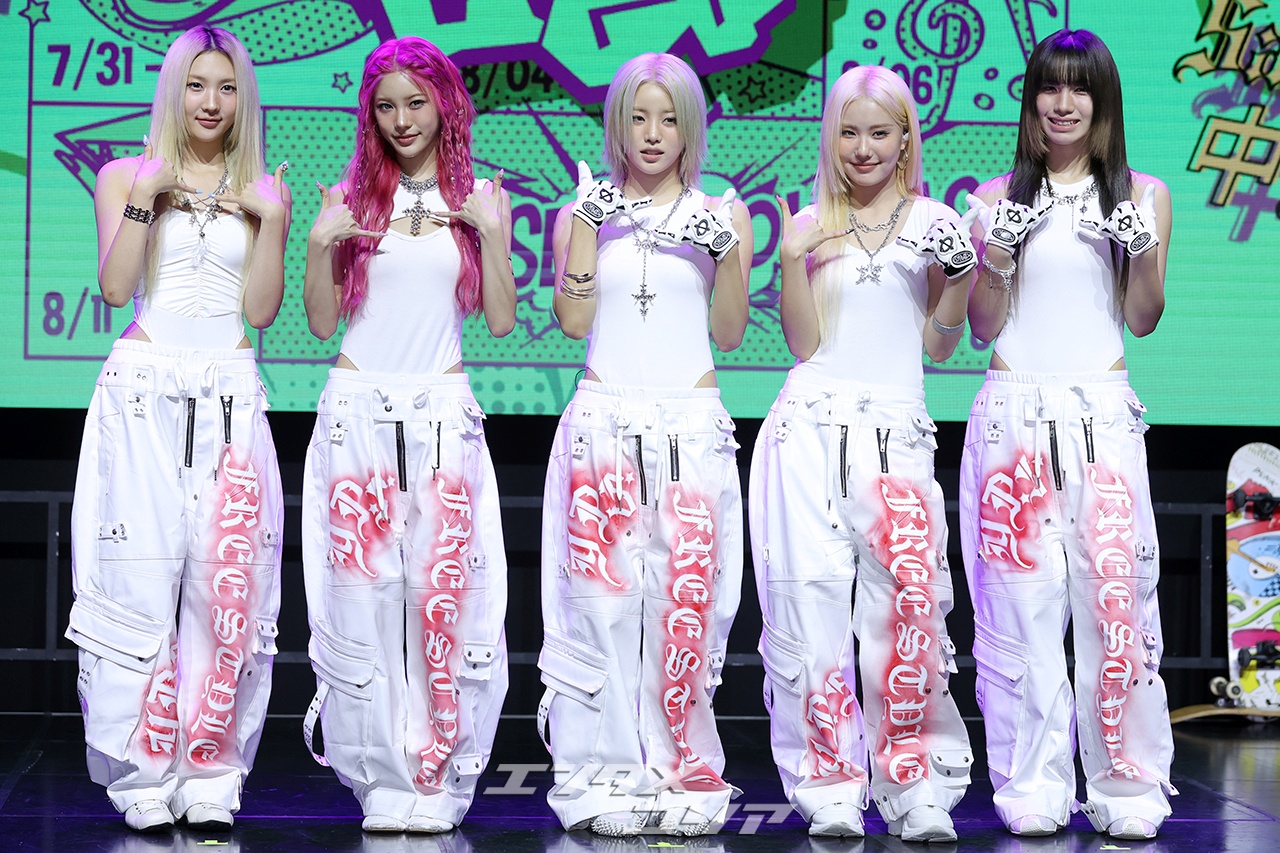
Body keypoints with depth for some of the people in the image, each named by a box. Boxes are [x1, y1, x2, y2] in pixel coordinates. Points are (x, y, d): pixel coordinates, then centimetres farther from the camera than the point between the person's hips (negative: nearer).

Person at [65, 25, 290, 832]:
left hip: (231, 400, 1)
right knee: (140, 571, -6)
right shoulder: (126, 176, 9)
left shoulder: (264, 191, 12)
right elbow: (116, 287, -3)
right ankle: (141, 773, 0)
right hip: (143, 392, -1)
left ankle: (212, 772, 2)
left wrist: (271, 220, -5)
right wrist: (146, 199, -10)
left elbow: (262, 309, 3)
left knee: (227, 578, -4)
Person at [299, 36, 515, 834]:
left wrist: (492, 233, -7)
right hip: (358, 410, 0)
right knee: (362, 589, -3)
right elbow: (323, 320, 7)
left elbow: (501, 319, 3)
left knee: (447, 590, -5)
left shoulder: (479, 200, 8)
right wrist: (321, 243, -7)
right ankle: (382, 778, 6)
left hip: (444, 413, 0)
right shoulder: (353, 198, 7)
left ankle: (438, 781, 3)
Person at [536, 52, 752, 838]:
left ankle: (682, 774, 2)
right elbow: (574, 320, -1)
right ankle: (607, 773, 1)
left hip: (692, 426, 0)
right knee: (602, 592, -6)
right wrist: (587, 225, -8)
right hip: (603, 422, 0)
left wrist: (729, 250, -8)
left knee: (687, 598, -6)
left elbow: (730, 333, 5)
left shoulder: (722, 214, 10)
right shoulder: (584, 210, 9)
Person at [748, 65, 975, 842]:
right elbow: (804, 342, 3)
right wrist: (793, 260, -8)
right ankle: (831, 791, 2)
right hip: (811, 428, 1)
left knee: (908, 603, -12)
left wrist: (963, 272, -4)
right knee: (814, 604, -5)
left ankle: (917, 791, -5)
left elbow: (939, 345, 10)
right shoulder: (811, 225, 10)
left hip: (897, 433, 0)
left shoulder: (933, 222, 10)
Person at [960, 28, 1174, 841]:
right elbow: (984, 325, 8)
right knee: (1019, 598, -3)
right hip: (1013, 414, 1)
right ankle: (1033, 789, 4)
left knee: (1116, 593, -7)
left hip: (1103, 414, 0)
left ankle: (1128, 788, 1)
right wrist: (997, 253, -8)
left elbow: (1143, 318, 7)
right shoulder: (999, 197, 10)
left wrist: (1142, 248, -10)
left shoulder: (1144, 194, 10)